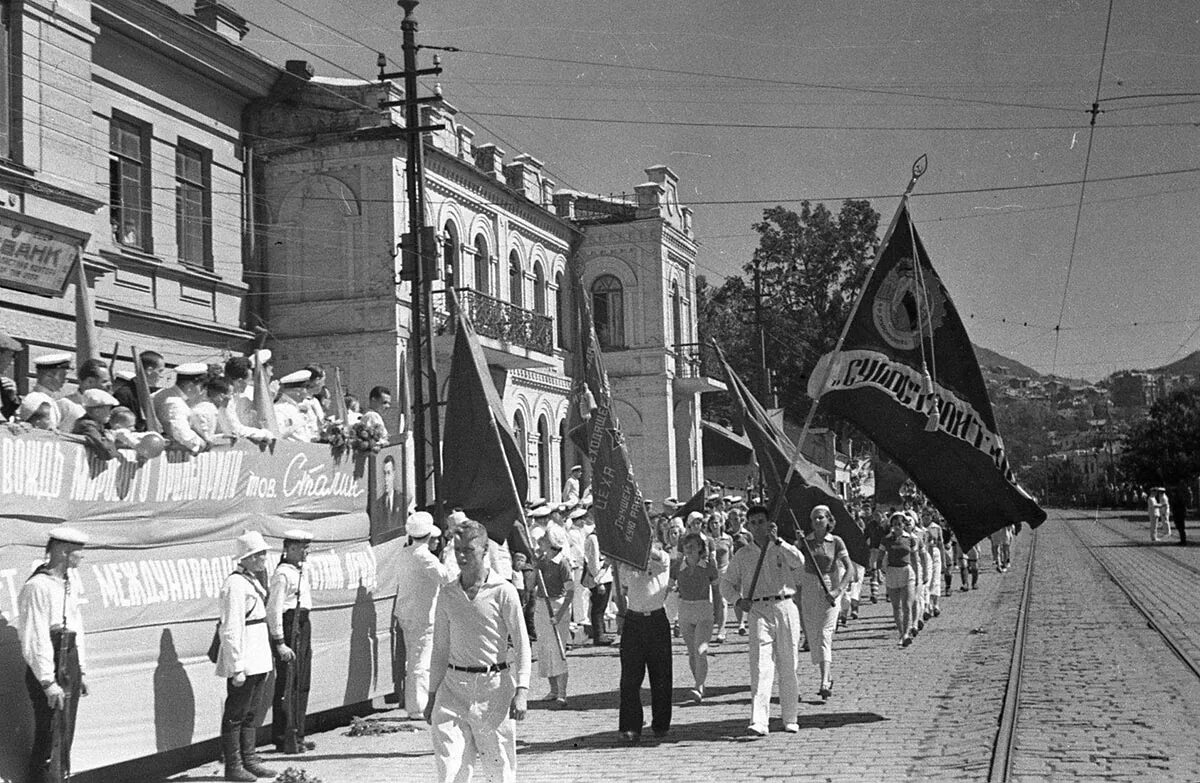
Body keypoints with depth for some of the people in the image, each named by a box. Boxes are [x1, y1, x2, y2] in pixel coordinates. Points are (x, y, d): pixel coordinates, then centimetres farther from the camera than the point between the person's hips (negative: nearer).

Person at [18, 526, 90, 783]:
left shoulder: (68, 586, 12)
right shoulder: (38, 587, -17)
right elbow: (35, 639, -20)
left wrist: (80, 672, 18)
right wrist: (48, 682, -21)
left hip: (69, 667, 9)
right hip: (48, 670, -9)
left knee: (66, 738, 15)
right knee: (50, 739, -6)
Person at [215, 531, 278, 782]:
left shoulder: (252, 581, 15)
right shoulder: (235, 584, -17)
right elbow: (231, 629, -21)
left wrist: (265, 661, 22)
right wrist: (237, 667, -22)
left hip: (257, 661, 10)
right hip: (244, 662, -10)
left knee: (252, 713, 15)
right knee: (236, 714, -1)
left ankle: (250, 760, 22)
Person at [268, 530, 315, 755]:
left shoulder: (301, 571, 15)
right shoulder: (282, 574, -14)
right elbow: (273, 610, -18)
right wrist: (279, 643, -20)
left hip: (303, 626, 10)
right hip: (288, 627, -10)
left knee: (302, 683, 13)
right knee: (287, 684, -6)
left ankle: (297, 735, 21)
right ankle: (285, 740, -2)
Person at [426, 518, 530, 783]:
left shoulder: (503, 591, -4)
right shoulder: (447, 595, 8)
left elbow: (521, 644, -4)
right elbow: (440, 649, 15)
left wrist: (521, 691, -14)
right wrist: (432, 696, 14)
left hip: (494, 684, -3)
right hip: (454, 685, 3)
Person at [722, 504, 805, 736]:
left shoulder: (782, 548, 9)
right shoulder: (742, 555, 11)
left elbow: (799, 562, -13)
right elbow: (727, 584, 15)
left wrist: (776, 541, -17)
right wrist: (739, 599, -4)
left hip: (785, 608, 0)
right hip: (758, 611, 0)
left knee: (788, 667, 5)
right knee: (760, 665, -12)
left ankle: (790, 719, 17)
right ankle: (758, 722, -20)